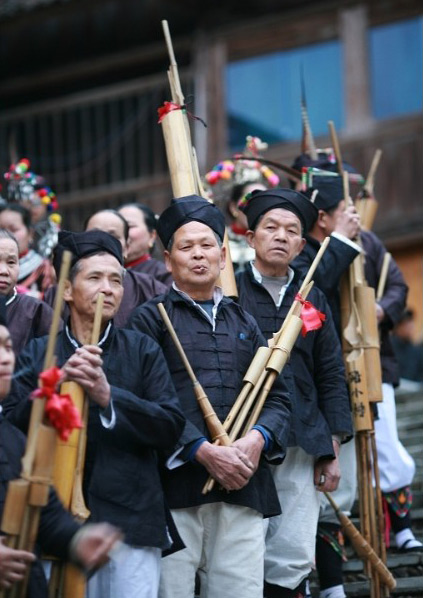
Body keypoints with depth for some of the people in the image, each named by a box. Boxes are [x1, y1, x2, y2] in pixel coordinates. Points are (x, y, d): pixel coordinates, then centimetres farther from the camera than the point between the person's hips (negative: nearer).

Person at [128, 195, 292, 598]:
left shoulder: (243, 323, 21)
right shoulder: (151, 319, 5)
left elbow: (276, 396, 17)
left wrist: (258, 438, -5)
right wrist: (204, 451, -15)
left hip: (242, 486, 4)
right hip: (174, 482, -4)